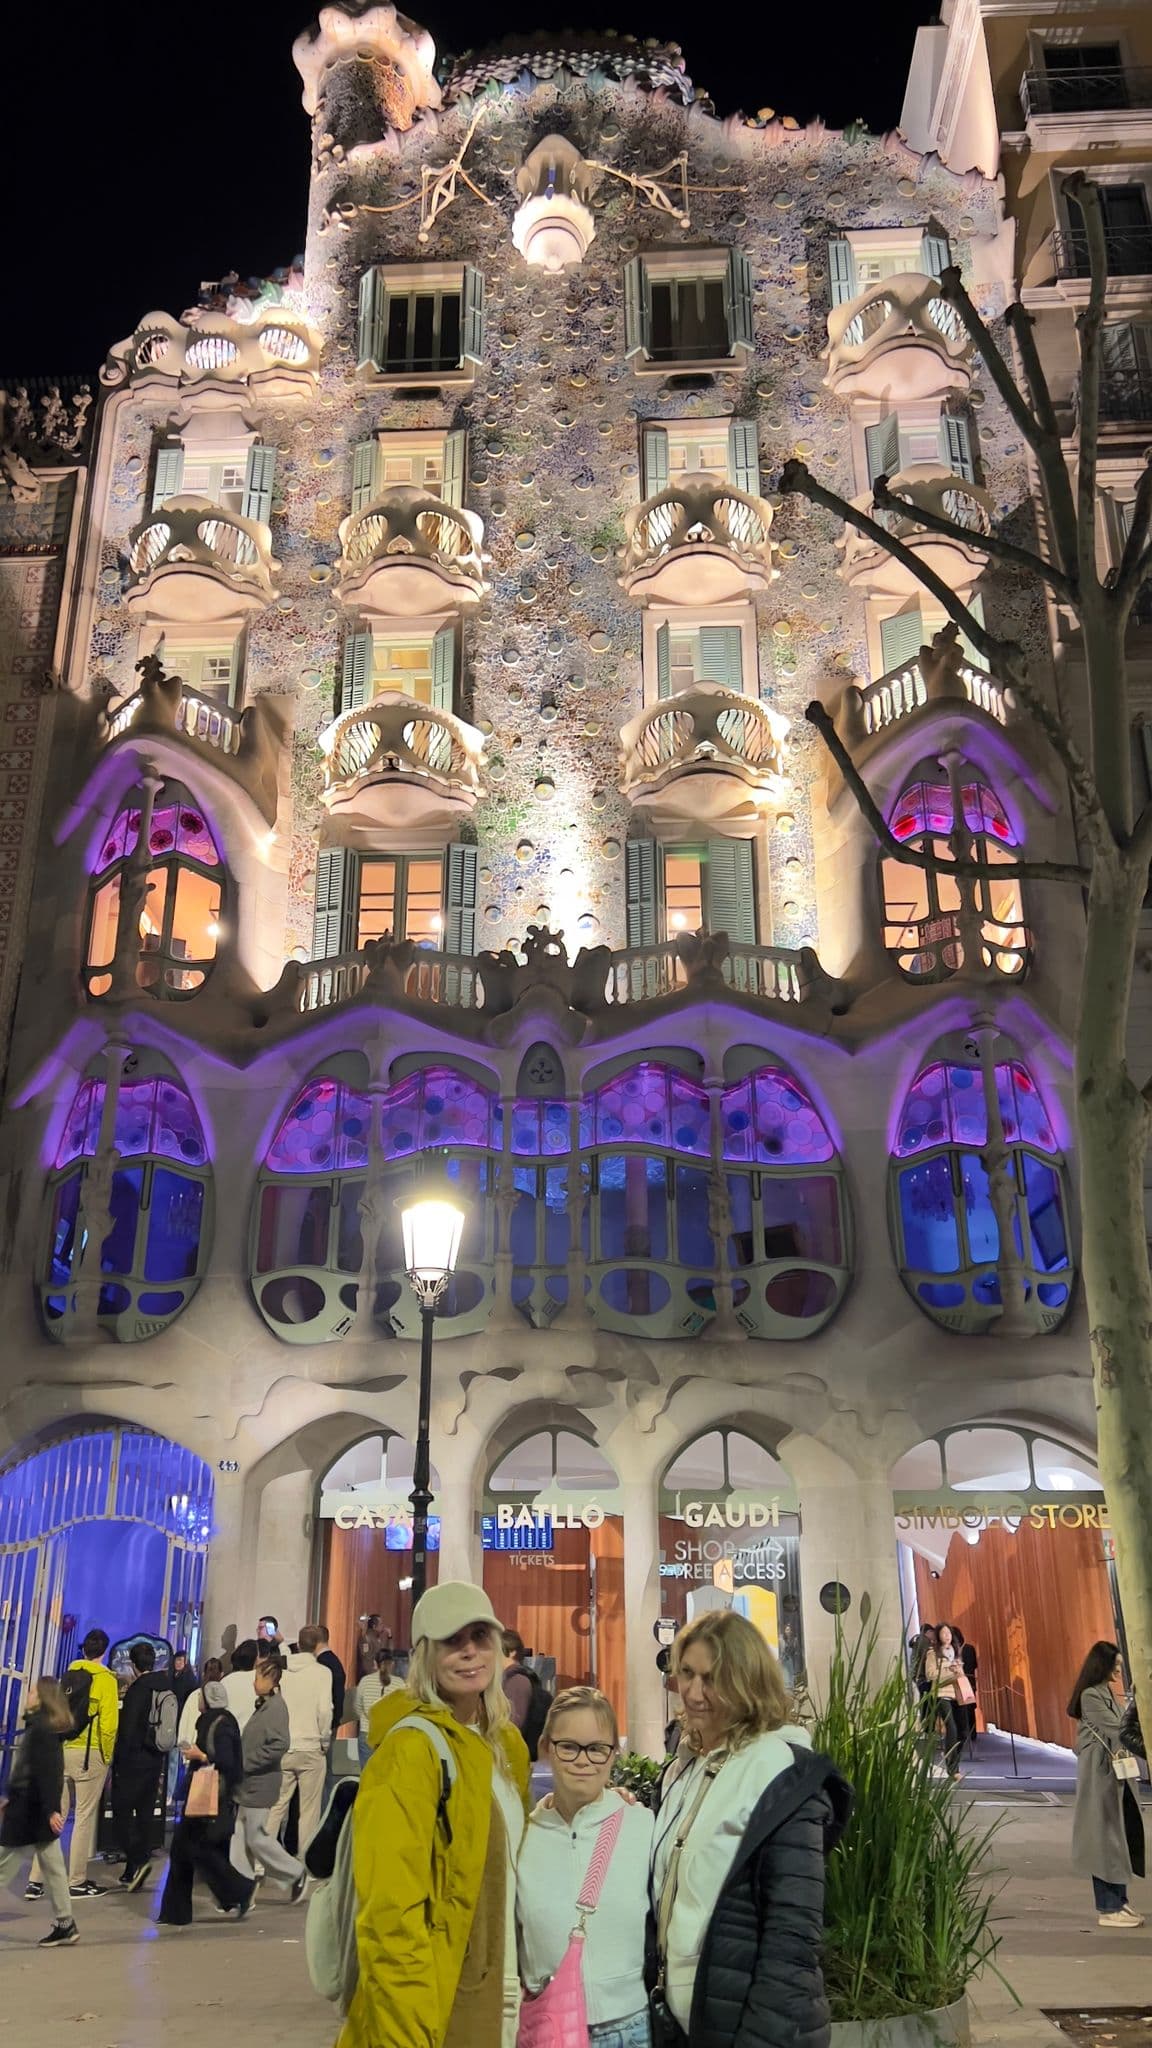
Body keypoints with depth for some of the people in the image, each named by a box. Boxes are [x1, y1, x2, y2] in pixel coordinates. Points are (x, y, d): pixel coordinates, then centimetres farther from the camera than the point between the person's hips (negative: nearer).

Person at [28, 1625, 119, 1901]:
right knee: (85, 1818, 3)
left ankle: (35, 1881, 10)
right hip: (89, 1754, -5)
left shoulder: (68, 1676, 9)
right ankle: (77, 1882, 8)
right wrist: (107, 1756, 0)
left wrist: (59, 1744, 15)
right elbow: (108, 1723, -11)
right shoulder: (105, 1679, -7)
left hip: (61, 1751, 5)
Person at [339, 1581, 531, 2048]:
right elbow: (391, 1913, -21)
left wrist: (519, 1984, 13)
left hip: (501, 1996, 8)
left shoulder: (506, 1743, 8)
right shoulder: (412, 1748, -17)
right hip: (438, 2008, -7)